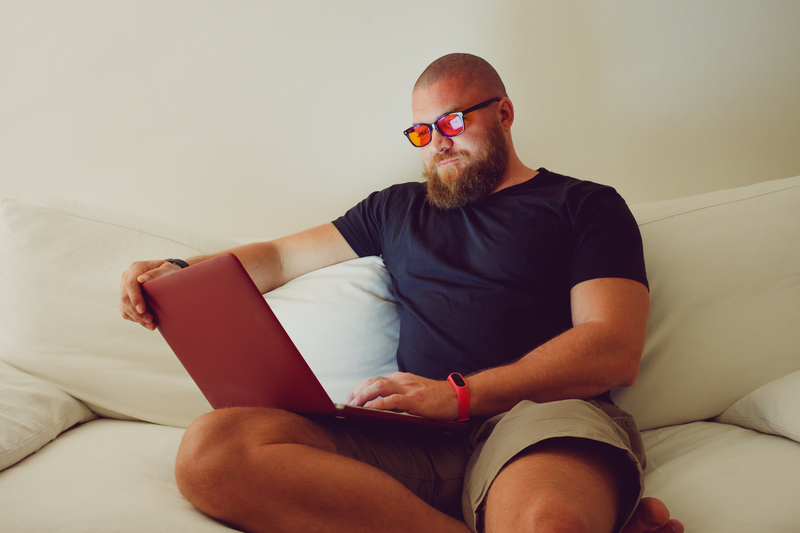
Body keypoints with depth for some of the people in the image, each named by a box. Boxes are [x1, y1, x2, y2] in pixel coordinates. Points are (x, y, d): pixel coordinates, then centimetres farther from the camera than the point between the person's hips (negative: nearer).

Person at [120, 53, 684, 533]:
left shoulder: (586, 206, 14)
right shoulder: (398, 208, 30)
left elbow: (615, 350, 0)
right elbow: (283, 256, 33)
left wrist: (461, 394, -11)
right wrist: (178, 275, 13)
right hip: (416, 437, 7)